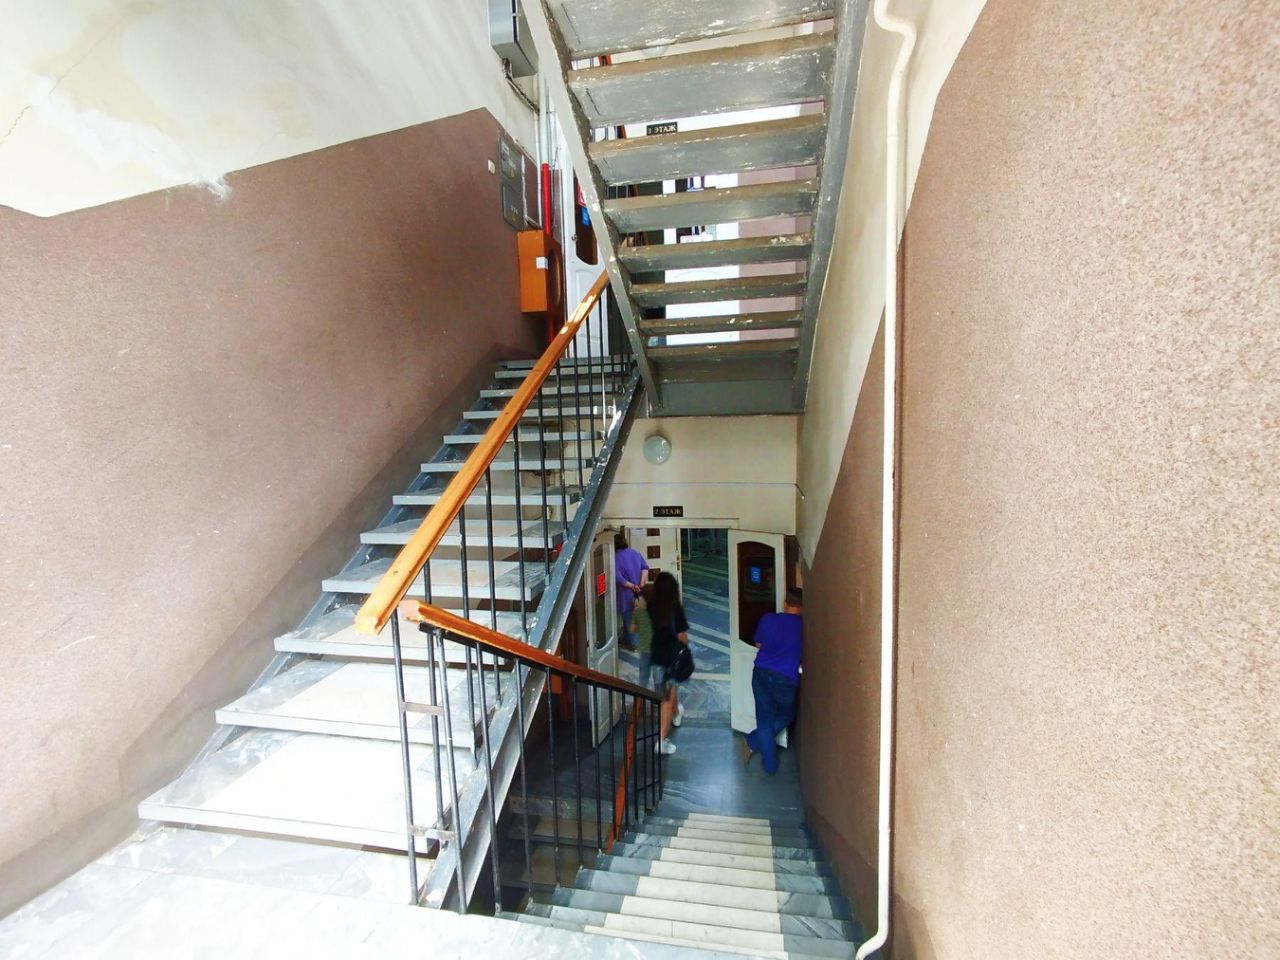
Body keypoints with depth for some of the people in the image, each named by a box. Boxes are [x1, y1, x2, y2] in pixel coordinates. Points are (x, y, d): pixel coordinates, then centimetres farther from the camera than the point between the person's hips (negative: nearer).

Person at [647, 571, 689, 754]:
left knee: (669, 689, 30)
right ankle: (662, 741, 4)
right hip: (673, 657, -5)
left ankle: (676, 714, 55)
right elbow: (682, 636, -17)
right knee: (668, 699, 3)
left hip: (657, 655, 6)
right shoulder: (675, 608, -21)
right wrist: (687, 642, 4)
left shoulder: (652, 606, -9)